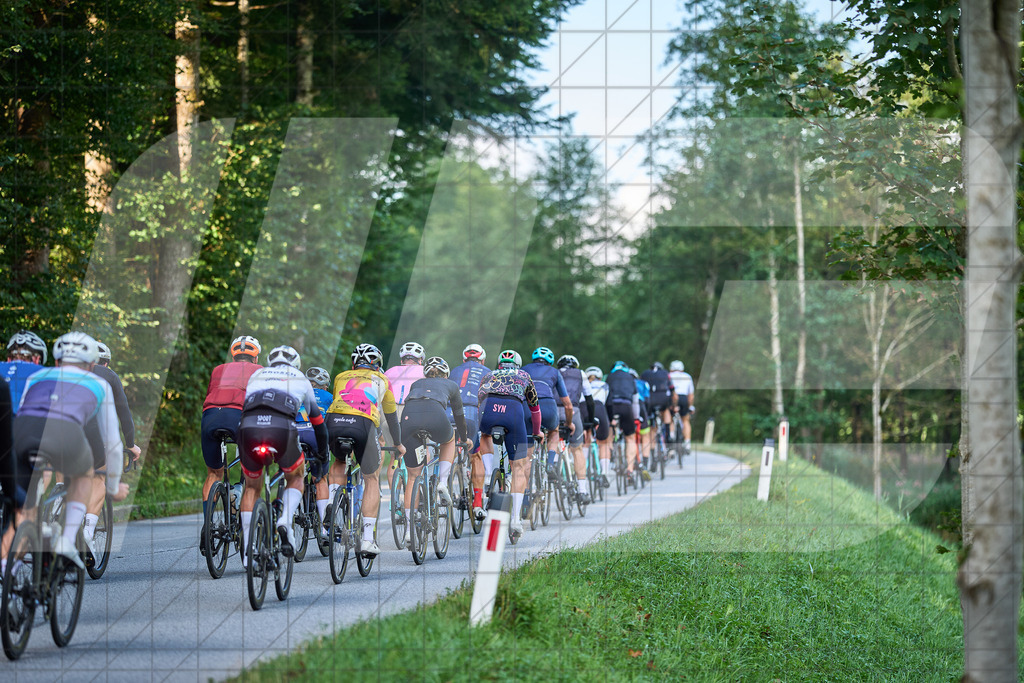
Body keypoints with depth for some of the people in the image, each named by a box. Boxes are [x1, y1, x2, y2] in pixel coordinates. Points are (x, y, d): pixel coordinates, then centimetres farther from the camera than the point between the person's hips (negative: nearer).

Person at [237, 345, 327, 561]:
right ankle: (286, 521, -3)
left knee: (251, 487, 22)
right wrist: (322, 452, 57)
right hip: (282, 428, -2)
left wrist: (240, 451, 54)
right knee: (296, 479, 25)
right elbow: (317, 419, 43)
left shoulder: (255, 376, 35)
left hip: (248, 426, 2)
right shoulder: (301, 380, 32)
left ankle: (247, 551, 13)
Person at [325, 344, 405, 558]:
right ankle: (368, 538, 8)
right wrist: (398, 444, 56)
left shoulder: (341, 377, 33)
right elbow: (391, 415, 40)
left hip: (334, 421, 2)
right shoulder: (381, 380, 30)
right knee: (371, 479, 17)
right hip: (363, 424, -2)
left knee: (339, 462, 35)